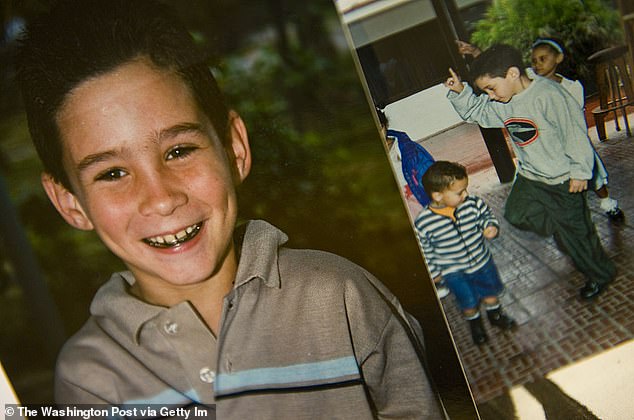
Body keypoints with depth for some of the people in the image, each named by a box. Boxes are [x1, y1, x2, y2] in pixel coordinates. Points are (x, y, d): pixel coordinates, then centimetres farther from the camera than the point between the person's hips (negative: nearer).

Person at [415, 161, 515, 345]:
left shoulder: (472, 204, -19)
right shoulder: (424, 222, -25)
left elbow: (486, 215, 1)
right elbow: (425, 250, -11)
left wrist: (491, 227, -20)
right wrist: (433, 272, -3)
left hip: (481, 261, 3)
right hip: (453, 272, -3)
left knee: (490, 290, 23)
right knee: (468, 302, 12)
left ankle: (495, 315, 54)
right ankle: (475, 323, 45)